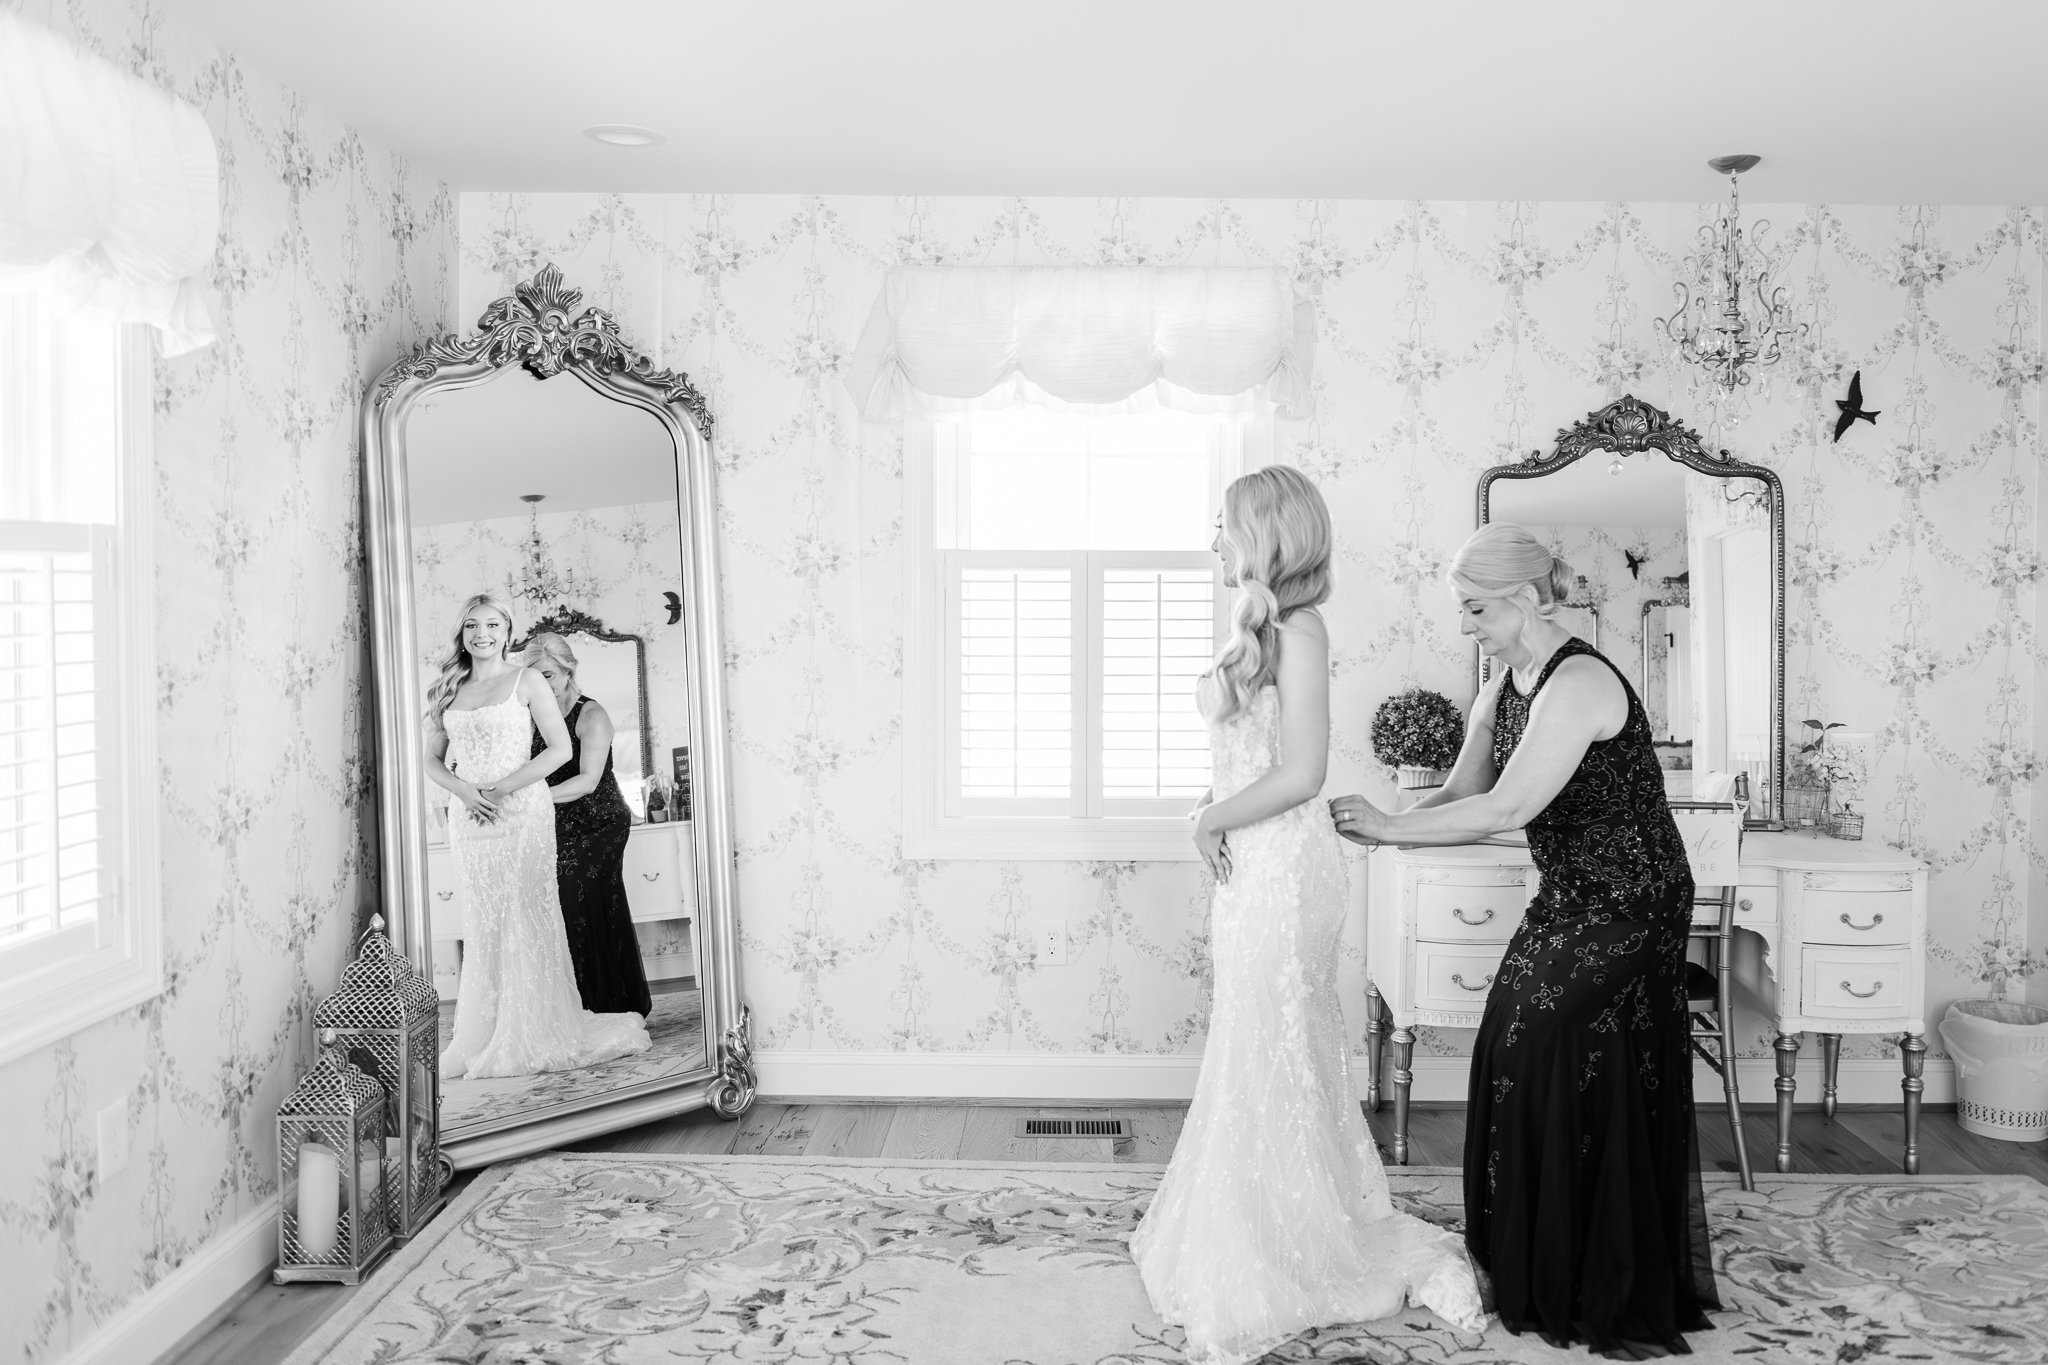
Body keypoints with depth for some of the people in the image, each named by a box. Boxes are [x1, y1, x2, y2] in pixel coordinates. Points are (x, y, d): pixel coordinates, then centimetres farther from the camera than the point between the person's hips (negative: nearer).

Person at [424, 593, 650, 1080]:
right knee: (482, 925, 7)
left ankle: (537, 1035, 5)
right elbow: (433, 758, 13)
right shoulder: (447, 691, 12)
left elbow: (561, 749, -7)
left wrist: (501, 789, -13)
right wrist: (464, 792, -8)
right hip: (469, 817, 4)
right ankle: (485, 1038, 13)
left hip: (522, 811, -4)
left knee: (529, 920, -3)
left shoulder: (526, 682, 0)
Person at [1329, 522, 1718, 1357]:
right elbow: (1460, 796, 6)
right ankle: (1535, 1277, 25)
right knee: (1520, 1067, 10)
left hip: (1625, 912, -9)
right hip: (1568, 905, 9)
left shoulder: (1578, 684, -22)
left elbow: (1506, 810, -29)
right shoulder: (1504, 687, 6)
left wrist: (1391, 827, -22)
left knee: (1595, 1092, -2)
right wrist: (1382, 826, -11)